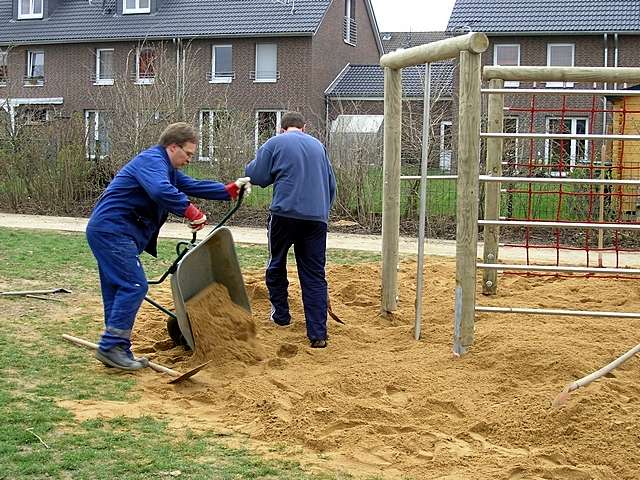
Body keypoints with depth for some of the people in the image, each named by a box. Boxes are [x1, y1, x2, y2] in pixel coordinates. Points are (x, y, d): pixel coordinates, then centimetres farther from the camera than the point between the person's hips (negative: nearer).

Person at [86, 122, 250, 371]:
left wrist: (230, 190, 17)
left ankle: (114, 350, 15)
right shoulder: (152, 161, -14)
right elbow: (161, 190, -33)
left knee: (116, 290, 11)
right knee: (134, 285, -12)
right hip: (112, 230, -11)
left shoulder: (166, 167, 21)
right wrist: (191, 211, -29)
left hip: (107, 231, 11)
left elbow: (193, 186, 24)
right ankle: (111, 346, -11)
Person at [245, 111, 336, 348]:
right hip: (317, 217, 3)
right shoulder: (318, 145, 16)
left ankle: (280, 315, 28)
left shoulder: (274, 144, 3)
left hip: (285, 213, -3)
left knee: (276, 266, 19)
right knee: (314, 275, 4)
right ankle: (318, 334, -2)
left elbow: (256, 176, 0)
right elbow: (331, 184, 22)